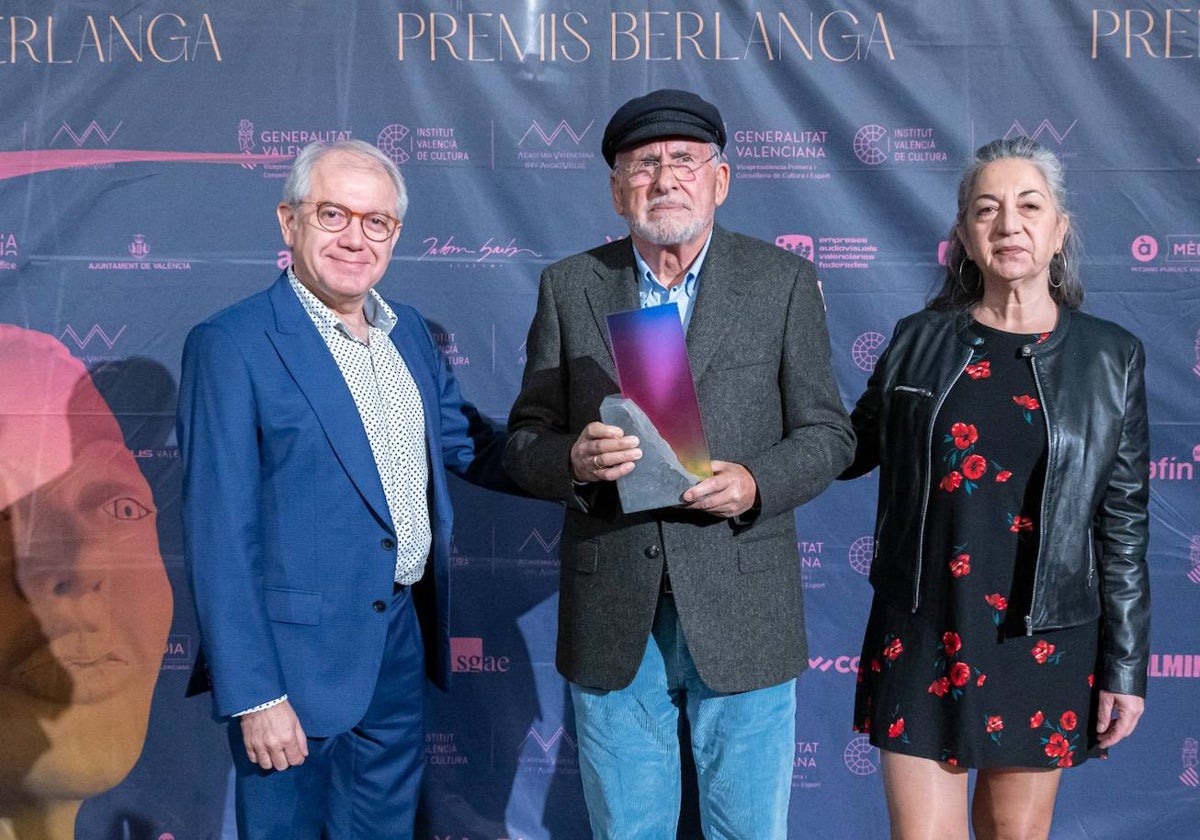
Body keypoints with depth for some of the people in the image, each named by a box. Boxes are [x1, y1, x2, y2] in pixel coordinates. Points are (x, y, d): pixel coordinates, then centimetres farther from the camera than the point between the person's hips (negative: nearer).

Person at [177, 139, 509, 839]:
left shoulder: (410, 331, 6)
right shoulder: (231, 346, -14)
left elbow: (465, 441, 17)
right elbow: (220, 535, -16)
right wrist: (255, 696, -18)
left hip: (403, 643, 6)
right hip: (298, 655, -6)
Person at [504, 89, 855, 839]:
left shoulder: (783, 281, 1)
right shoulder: (570, 286, 4)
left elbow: (827, 433, 2)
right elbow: (524, 441, 5)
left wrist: (756, 484, -18)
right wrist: (574, 460, -18)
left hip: (741, 616, -1)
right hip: (611, 622, 1)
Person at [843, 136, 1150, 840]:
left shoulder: (1110, 357, -1)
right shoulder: (918, 340, 1)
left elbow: (1125, 523, 1)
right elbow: (852, 448, 11)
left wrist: (1127, 666, 0)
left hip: (1043, 642, 0)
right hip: (923, 632, 0)